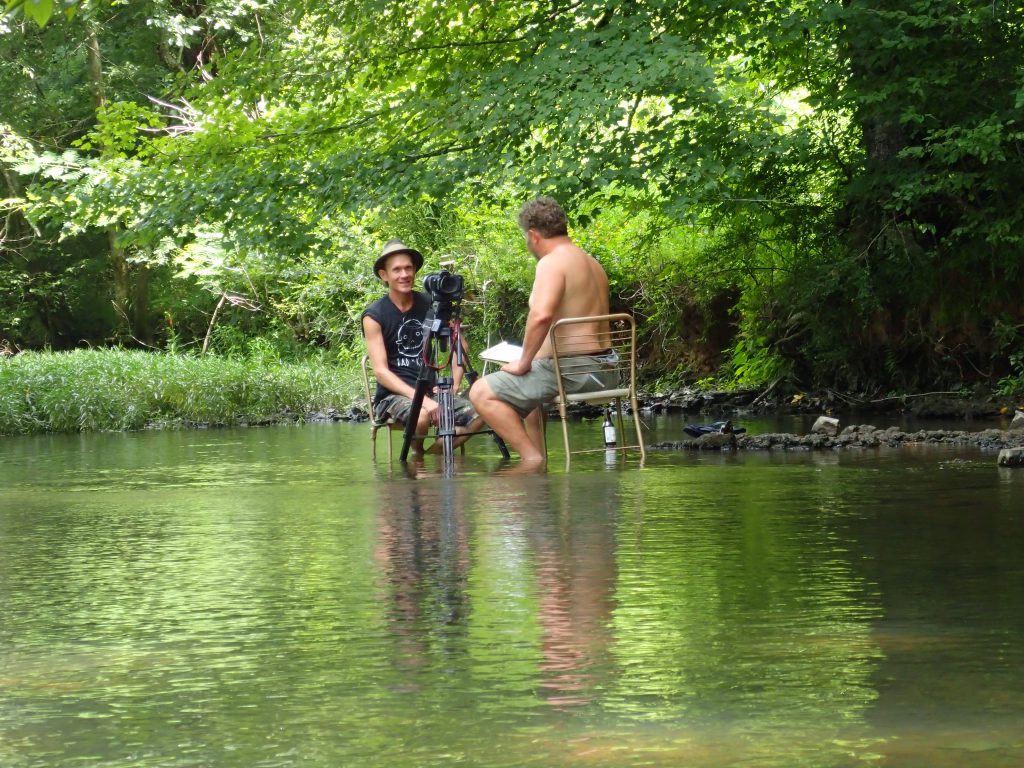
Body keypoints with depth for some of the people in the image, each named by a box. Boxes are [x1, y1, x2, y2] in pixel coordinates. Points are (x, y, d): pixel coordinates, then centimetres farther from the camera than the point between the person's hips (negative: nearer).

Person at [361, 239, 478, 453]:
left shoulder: (430, 304, 6)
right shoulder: (373, 316, -5)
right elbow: (380, 371, -12)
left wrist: (454, 384, -1)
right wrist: (422, 399, -23)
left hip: (431, 389, 4)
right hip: (393, 394, -4)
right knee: (423, 416, -37)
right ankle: (417, 453, -6)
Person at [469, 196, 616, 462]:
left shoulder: (552, 262, -14)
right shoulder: (592, 263, 17)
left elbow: (541, 314, -31)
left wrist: (523, 362, -19)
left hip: (572, 370, -10)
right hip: (603, 369, 10)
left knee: (482, 393, -9)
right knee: (530, 392, 36)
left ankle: (533, 459, -15)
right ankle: (539, 457, 30)